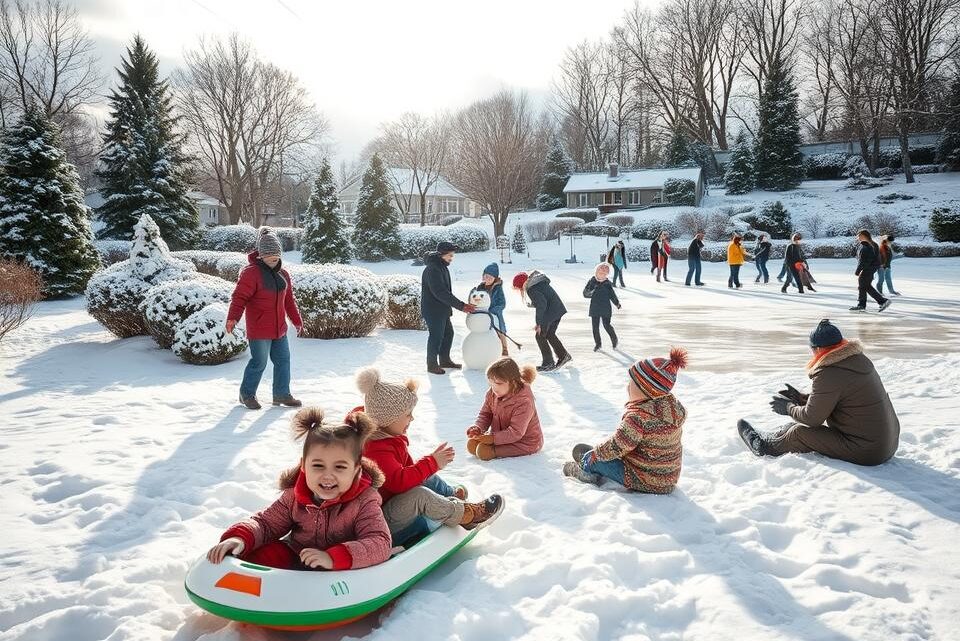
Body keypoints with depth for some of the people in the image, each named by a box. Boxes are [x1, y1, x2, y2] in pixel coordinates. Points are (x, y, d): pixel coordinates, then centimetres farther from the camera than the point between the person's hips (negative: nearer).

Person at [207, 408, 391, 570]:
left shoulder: (364, 502, -18)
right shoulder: (295, 495, -4)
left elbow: (380, 544, -28)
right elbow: (266, 522, 6)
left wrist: (333, 557, -41)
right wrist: (240, 537, -17)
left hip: (339, 570, -4)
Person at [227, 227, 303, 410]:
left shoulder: (283, 274, 11)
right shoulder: (251, 272, -13)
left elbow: (289, 300, 19)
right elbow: (239, 297, -19)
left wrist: (297, 321, 23)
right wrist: (233, 318, -32)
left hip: (279, 329, 7)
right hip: (259, 330, -7)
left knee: (283, 360, 12)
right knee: (259, 363, 1)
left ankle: (282, 394, 25)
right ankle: (247, 394, 21)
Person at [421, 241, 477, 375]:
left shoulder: (442, 267, 11)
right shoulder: (432, 269, -22)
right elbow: (441, 293, -27)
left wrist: (460, 305, 11)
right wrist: (460, 305, -26)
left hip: (442, 310, 10)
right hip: (433, 310, -10)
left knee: (448, 333, 16)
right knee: (436, 336, -2)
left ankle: (445, 360, 30)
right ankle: (432, 365, 12)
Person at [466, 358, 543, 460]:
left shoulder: (524, 402, -31)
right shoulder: (492, 394, -8)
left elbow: (516, 433, -29)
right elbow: (485, 414, 4)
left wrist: (493, 438, -32)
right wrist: (477, 428, -17)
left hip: (524, 442, -8)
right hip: (501, 434, 8)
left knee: (483, 451, -25)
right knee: (471, 444, -3)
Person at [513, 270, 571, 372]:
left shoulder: (532, 289, -15)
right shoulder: (538, 281, 12)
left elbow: (541, 305, -20)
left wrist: (539, 323, -17)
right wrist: (532, 304, 17)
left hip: (549, 313, -9)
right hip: (558, 309, 9)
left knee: (540, 336, 2)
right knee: (550, 334, 21)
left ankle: (548, 363, 6)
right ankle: (564, 355, 24)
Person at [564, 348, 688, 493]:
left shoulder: (640, 416, -30)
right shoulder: (673, 403, -3)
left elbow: (615, 448, -21)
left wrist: (593, 453, -6)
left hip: (642, 480, -9)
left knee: (580, 451, 5)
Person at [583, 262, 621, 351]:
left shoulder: (607, 283, -3)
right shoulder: (592, 281, -2)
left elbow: (612, 294, 3)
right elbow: (585, 293, -4)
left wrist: (617, 303, -5)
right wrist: (591, 292, -23)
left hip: (606, 309, -2)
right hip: (594, 308, 2)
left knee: (606, 325, -3)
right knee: (595, 327, 3)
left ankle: (614, 339, 23)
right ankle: (597, 344, 16)